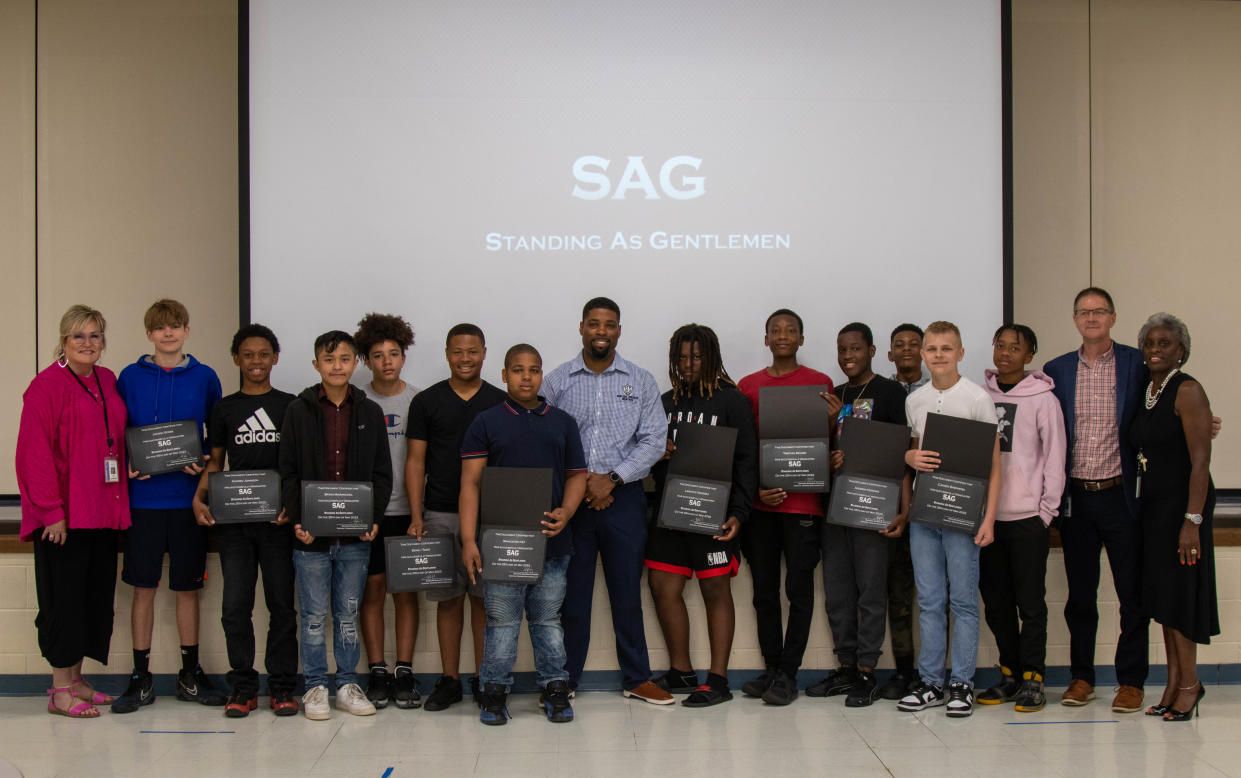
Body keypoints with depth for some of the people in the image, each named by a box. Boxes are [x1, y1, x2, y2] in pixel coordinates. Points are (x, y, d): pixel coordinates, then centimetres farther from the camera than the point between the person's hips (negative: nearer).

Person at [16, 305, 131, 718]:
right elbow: (35, 452, -13)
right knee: (64, 598, -2)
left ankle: (76, 680, 24)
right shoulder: (47, 385, -9)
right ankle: (60, 690, 7)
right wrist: (51, 510, -17)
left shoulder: (108, 381, 13)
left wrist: (118, 502, 12)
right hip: (63, 516, -7)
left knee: (96, 595, 12)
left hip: (103, 510, 7)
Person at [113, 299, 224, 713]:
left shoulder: (205, 378, 4)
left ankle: (190, 674, 19)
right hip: (143, 497, 0)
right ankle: (141, 678, 14)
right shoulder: (130, 377, 4)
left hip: (188, 497, 0)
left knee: (188, 586, 8)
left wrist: (205, 461, -8)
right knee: (143, 587, 4)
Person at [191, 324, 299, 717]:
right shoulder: (224, 409, 10)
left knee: (281, 604, 3)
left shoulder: (291, 406, 6)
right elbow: (214, 462, 13)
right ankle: (242, 688, 11)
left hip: (278, 520, -1)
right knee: (235, 606, 1)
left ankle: (283, 688, 11)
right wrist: (199, 498, -4)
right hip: (233, 520, 1)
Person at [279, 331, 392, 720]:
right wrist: (297, 521, -10)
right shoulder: (298, 411, 2)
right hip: (311, 535, -2)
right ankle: (315, 687, 15)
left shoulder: (370, 412, 7)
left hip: (355, 535, 2)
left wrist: (374, 518, -5)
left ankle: (348, 685, 19)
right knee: (314, 614, 5)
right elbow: (288, 473, 1)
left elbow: (382, 473, 7)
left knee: (349, 613, 10)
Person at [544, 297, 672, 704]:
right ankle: (564, 678, 16)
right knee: (571, 591, 5)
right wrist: (578, 484, -9)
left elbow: (654, 441, -1)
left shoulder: (641, 382, 6)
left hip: (624, 498, 0)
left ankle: (637, 678, 16)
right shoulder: (557, 381, 5)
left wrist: (612, 479, -11)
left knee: (627, 591, 5)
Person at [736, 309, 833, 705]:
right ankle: (771, 669, 16)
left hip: (803, 501, -3)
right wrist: (756, 489, -2)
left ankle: (787, 674, 4)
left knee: (799, 588, -3)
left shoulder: (820, 383, 4)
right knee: (764, 589, 7)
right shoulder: (748, 386, 11)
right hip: (759, 502, 3)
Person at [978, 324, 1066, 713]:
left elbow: (1054, 458, -2)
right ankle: (1010, 673, 21)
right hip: (986, 515, 4)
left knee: (1030, 602, 0)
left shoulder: (1043, 399, -3)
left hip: (1027, 516, -4)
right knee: (995, 601, 10)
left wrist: (1047, 510, -6)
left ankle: (1032, 678, 8)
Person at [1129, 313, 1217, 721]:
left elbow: (1200, 461, -17)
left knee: (1177, 589, -3)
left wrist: (1193, 521, -22)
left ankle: (1189, 682, 9)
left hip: (1182, 504, -7)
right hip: (1152, 504, 7)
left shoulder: (1187, 390, -11)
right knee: (1162, 594, 9)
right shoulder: (1145, 392, 11)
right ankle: (1175, 683, 16)